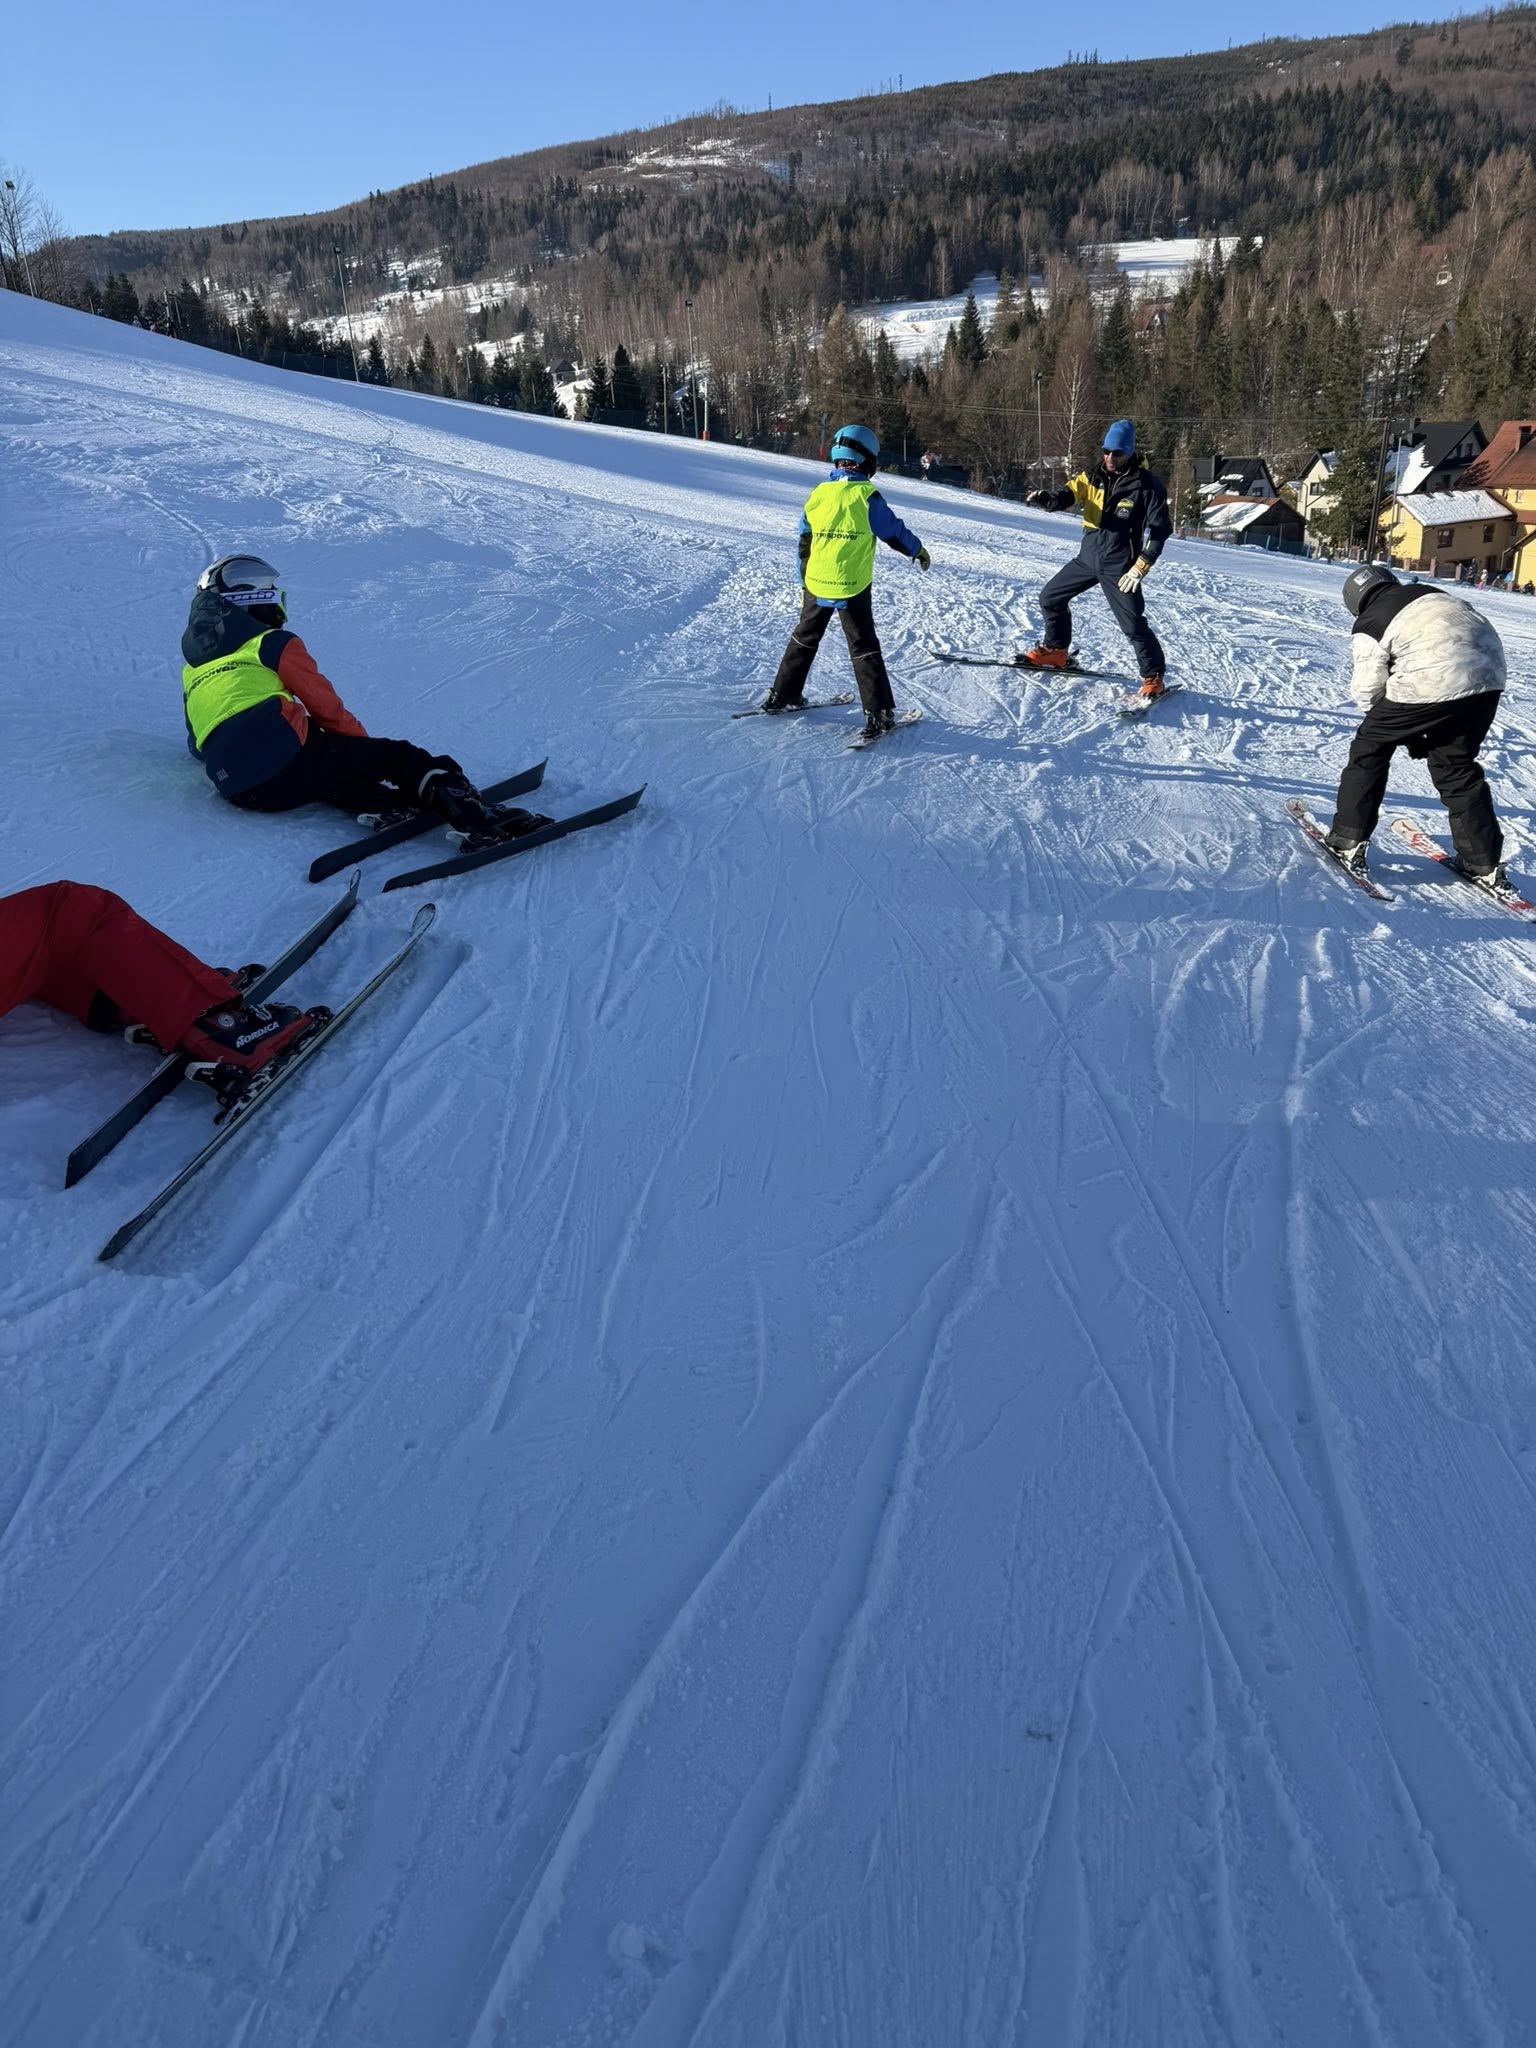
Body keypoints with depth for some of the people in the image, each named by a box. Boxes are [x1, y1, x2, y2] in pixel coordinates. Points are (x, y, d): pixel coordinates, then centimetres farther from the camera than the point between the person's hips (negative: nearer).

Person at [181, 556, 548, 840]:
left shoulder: (192, 673, 27)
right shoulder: (275, 644, 8)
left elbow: (198, 745, 33)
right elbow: (327, 707, 9)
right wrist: (362, 744, 25)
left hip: (237, 791, 6)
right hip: (288, 760, -6)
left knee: (341, 781, 22)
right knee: (399, 759, 4)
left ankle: (389, 809, -11)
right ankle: (483, 821, -12)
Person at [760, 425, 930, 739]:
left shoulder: (818, 493, 2)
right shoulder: (865, 495, -13)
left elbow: (804, 542, 9)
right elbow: (894, 531, -3)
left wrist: (804, 580, 19)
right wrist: (918, 550, 15)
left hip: (816, 584, 4)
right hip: (853, 588, -4)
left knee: (804, 638, 21)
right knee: (864, 647, 1)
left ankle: (781, 695, 27)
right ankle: (879, 714, -1)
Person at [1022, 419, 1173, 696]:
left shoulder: (1147, 485, -11)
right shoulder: (1092, 477, 3)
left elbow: (1158, 529, -11)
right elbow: (1066, 496, -7)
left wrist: (1140, 568, -19)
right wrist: (1045, 498, -31)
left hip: (1120, 566, -6)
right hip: (1088, 557, 6)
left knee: (1132, 624, -9)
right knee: (1051, 598, 11)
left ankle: (1154, 678, 4)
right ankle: (1054, 651, 31)